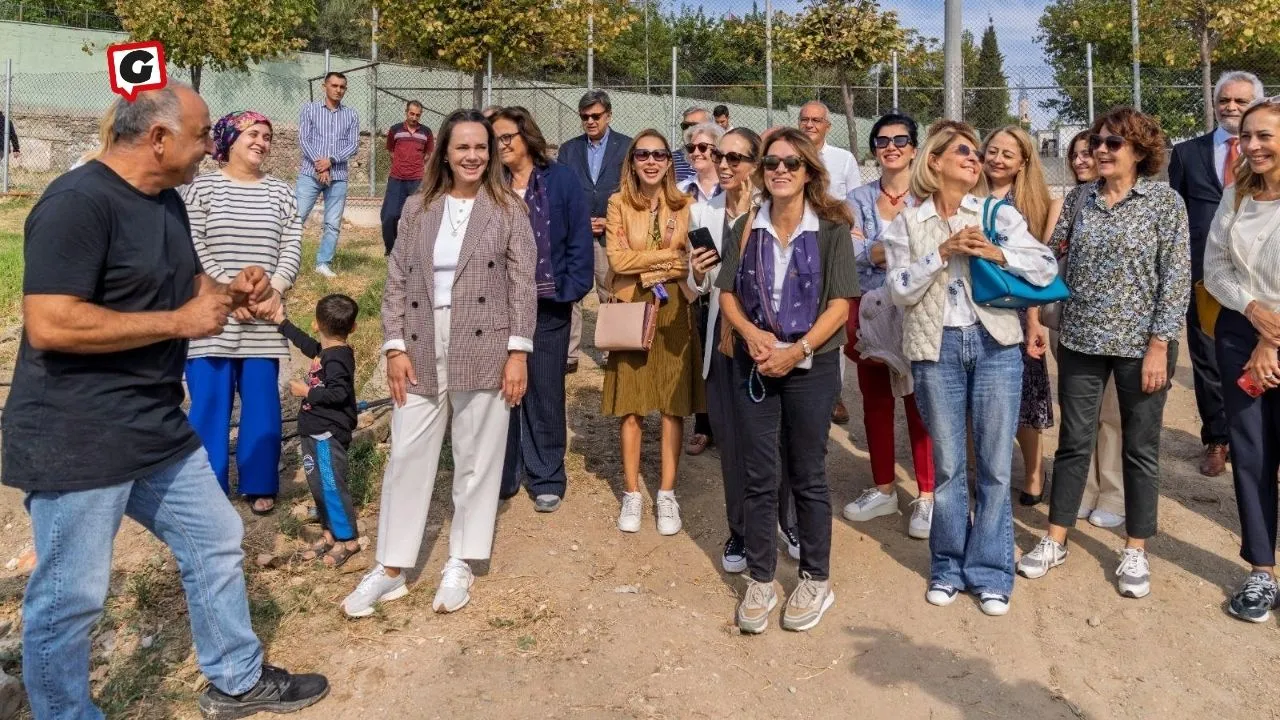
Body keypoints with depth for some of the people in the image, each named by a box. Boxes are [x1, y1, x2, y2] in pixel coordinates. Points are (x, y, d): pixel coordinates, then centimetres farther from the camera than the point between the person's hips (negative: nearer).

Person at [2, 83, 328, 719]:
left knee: (216, 544, 18)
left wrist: (230, 293, 1)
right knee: (70, 598, 5)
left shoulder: (166, 201, 10)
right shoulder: (77, 203, -20)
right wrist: (180, 322, -22)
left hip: (159, 429, 10)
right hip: (76, 441, -10)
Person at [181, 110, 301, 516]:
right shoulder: (201, 187, 1)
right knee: (209, 402, 2)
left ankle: (259, 485, 19)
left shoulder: (280, 192, 9)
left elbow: (292, 247, 3)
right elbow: (193, 246, -6)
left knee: (262, 402, 6)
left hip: (263, 321, 2)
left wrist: (275, 289, -13)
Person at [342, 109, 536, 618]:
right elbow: (395, 282, 6)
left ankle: (460, 565, 21)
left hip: (484, 352, -2)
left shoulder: (508, 210, 1)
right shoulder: (417, 208, 7)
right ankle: (390, 569, 17)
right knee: (407, 457, 6)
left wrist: (518, 352, -8)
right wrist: (395, 347, -2)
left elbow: (523, 285, -2)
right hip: (421, 351, 2)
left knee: (476, 459, 6)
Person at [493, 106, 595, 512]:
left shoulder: (560, 180, -1)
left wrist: (570, 289, -11)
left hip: (548, 305, -2)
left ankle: (546, 479, 19)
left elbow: (580, 240, -3)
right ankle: (499, 474, 22)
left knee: (545, 393, 7)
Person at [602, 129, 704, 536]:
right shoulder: (619, 203, 2)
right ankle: (631, 493, 15)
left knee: (673, 404, 3)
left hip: (674, 309, 1)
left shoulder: (685, 205, 4)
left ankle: (667, 494, 13)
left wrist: (647, 269, -11)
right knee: (631, 405, 3)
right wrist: (669, 255, -9)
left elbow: (691, 262, -2)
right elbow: (617, 259, -8)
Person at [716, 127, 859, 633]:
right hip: (753, 365, 3)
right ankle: (760, 582, 20)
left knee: (807, 476, 7)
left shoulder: (830, 229, -4)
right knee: (758, 477, 7)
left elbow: (840, 303, -8)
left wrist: (798, 351, -17)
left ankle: (815, 581, 23)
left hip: (811, 366, -3)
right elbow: (727, 293, 6)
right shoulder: (745, 228, 6)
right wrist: (751, 332, -13)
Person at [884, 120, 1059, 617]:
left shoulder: (998, 213, 6)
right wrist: (943, 253, -14)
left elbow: (1047, 267, 0)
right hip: (936, 348, -1)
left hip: (995, 343, 1)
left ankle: (990, 571, 17)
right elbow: (900, 290, -5)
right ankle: (949, 566, 23)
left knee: (995, 465, 4)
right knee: (948, 464, 8)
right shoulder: (907, 223, 5)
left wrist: (996, 253, -14)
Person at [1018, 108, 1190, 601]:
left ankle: (1135, 552, 22)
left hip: (1140, 343, -2)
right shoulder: (1079, 198, 4)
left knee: (1140, 448, 8)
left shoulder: (1165, 201, -5)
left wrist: (1159, 345, -13)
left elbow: (1176, 278, -9)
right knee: (1074, 442, 10)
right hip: (1081, 340, 3)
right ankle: (1055, 541, 22)